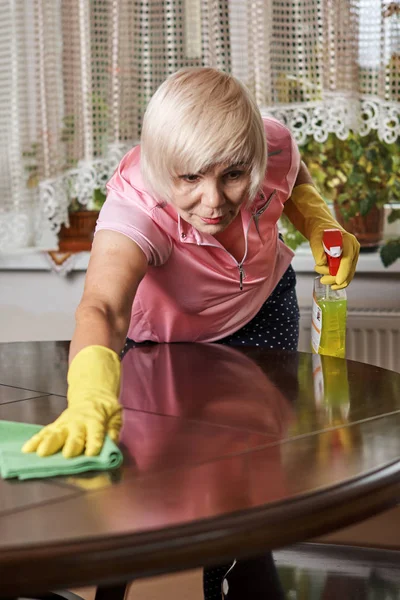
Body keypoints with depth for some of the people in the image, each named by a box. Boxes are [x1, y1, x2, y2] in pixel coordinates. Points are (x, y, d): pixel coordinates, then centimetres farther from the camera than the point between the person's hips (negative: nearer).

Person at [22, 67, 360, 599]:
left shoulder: (274, 146, -30)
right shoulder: (134, 207, -43)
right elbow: (101, 308, -63)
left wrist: (321, 224, -21)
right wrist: (91, 396, -82)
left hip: (261, 309, 2)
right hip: (162, 335, -2)